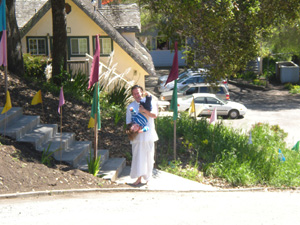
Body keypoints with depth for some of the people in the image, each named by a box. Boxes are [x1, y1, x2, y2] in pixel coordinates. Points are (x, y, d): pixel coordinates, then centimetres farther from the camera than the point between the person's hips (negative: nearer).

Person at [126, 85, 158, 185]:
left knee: (149, 157, 5)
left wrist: (144, 110, -20)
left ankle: (147, 178, 19)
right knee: (138, 157, -1)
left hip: (148, 134, -1)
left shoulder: (149, 103, 5)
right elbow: (128, 122, 10)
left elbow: (154, 115, -8)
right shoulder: (130, 106, 10)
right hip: (137, 135, 1)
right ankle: (139, 178, 9)